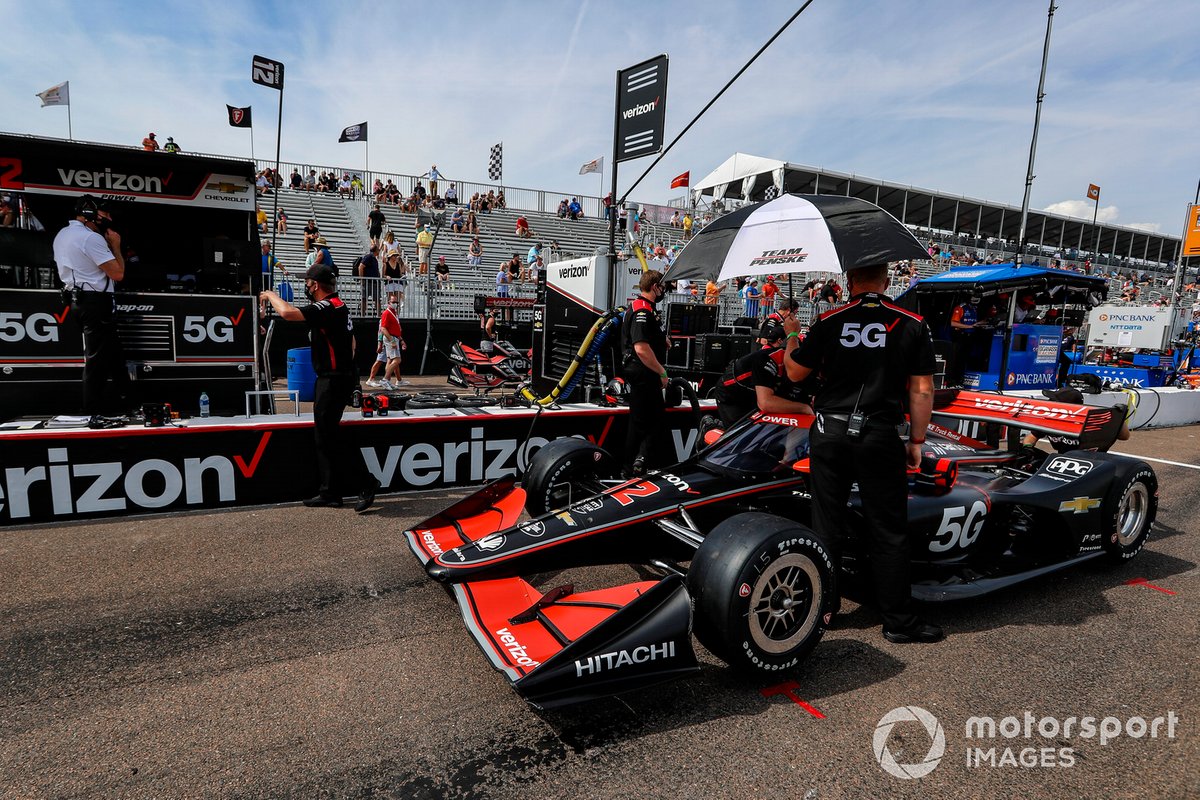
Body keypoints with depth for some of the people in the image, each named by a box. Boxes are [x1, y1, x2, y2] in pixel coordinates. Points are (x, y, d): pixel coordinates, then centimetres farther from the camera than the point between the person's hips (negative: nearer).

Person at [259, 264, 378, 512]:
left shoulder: (327, 308, -17)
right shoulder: (340, 306, 14)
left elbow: (288, 313, -28)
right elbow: (351, 342, 23)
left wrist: (271, 295, -9)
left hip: (333, 380, -10)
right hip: (343, 376, 10)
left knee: (328, 437, -5)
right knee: (325, 437, 13)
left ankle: (366, 481, -2)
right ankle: (329, 493, 18)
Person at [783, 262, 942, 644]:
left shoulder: (829, 321, -1)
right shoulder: (912, 324, -1)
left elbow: (795, 372, 7)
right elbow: (922, 390, 0)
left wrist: (791, 336, 24)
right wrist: (916, 441, 9)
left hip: (829, 432, 2)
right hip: (878, 437, -1)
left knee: (825, 524, 12)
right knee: (889, 532, 8)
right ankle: (899, 620, 18)